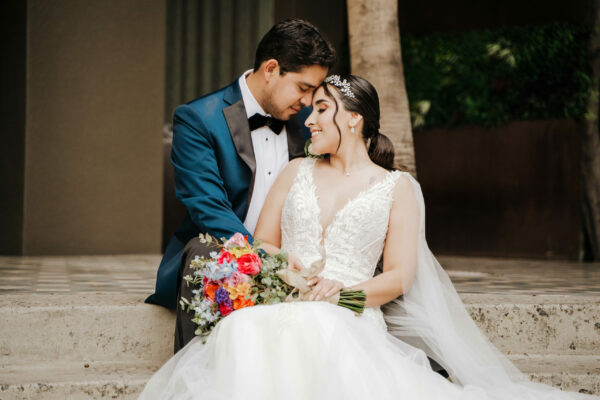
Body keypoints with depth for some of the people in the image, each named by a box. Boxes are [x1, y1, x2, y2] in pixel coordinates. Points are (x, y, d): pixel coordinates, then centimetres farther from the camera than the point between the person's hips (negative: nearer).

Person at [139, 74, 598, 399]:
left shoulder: (397, 187, 14)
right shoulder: (296, 173, 24)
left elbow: (399, 276, 6)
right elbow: (262, 245, 20)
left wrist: (346, 292, -13)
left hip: (350, 321, -2)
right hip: (282, 311, 3)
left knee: (322, 335, -44)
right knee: (245, 332, -38)